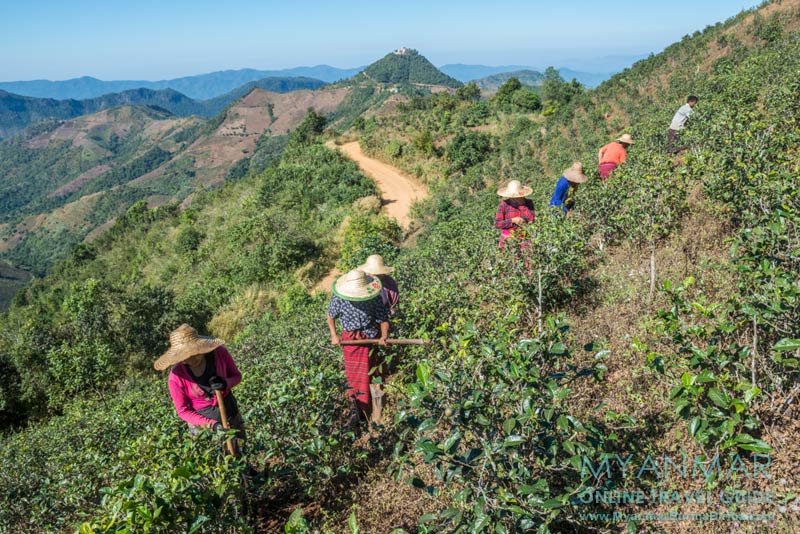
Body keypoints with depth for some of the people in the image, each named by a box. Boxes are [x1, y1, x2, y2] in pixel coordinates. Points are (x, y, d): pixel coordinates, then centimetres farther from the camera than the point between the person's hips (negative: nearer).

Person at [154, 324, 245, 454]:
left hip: (229, 412, 2)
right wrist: (212, 424, -25)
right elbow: (183, 411, -13)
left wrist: (226, 383, -27)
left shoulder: (219, 353, -22)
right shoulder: (176, 377, -25)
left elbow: (237, 375, -4)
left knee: (241, 452, 17)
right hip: (202, 422, -2)